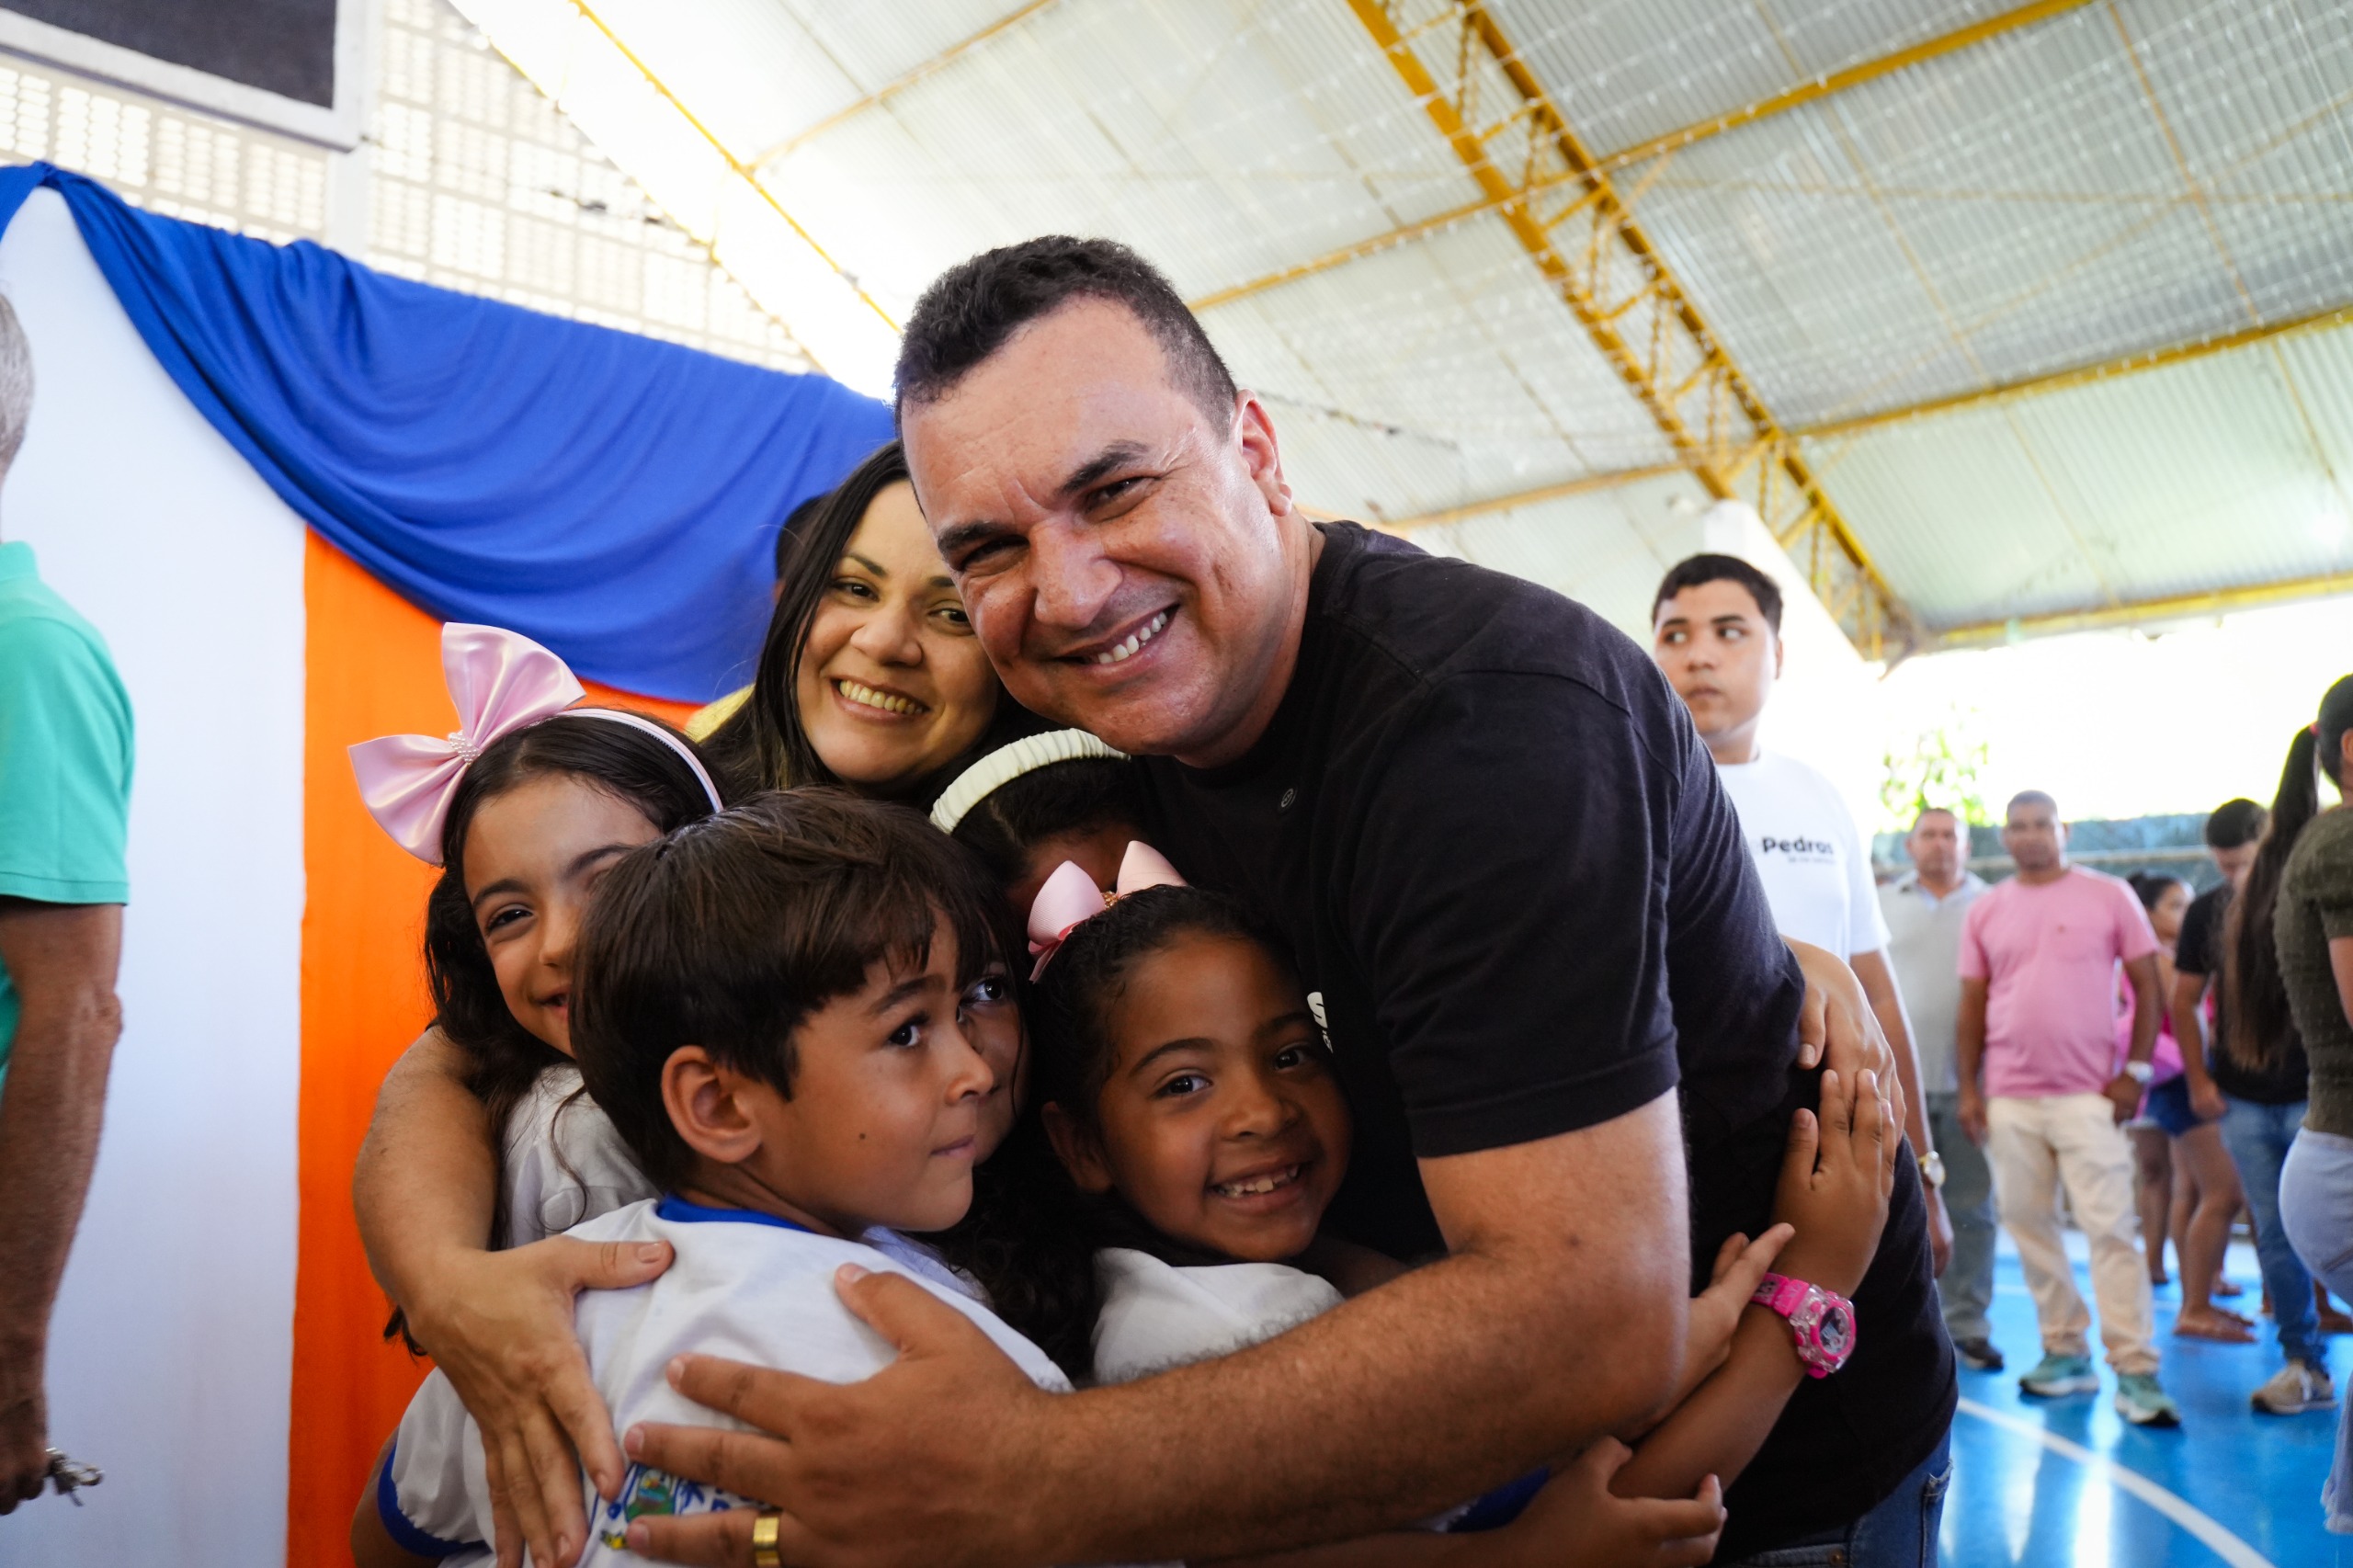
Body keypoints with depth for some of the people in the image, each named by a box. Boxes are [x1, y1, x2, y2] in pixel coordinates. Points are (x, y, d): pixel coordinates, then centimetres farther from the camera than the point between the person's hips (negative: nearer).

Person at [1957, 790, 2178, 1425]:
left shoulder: (2108, 896, 2)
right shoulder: (1985, 911, 9)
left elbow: (2148, 985, 3)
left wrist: (2135, 1071, -5)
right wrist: (1968, 1086, 5)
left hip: (2088, 1095, -3)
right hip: (2009, 1098, 3)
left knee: (2110, 1229, -6)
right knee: (2028, 1225, 6)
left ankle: (2136, 1372, -2)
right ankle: (2065, 1351, 18)